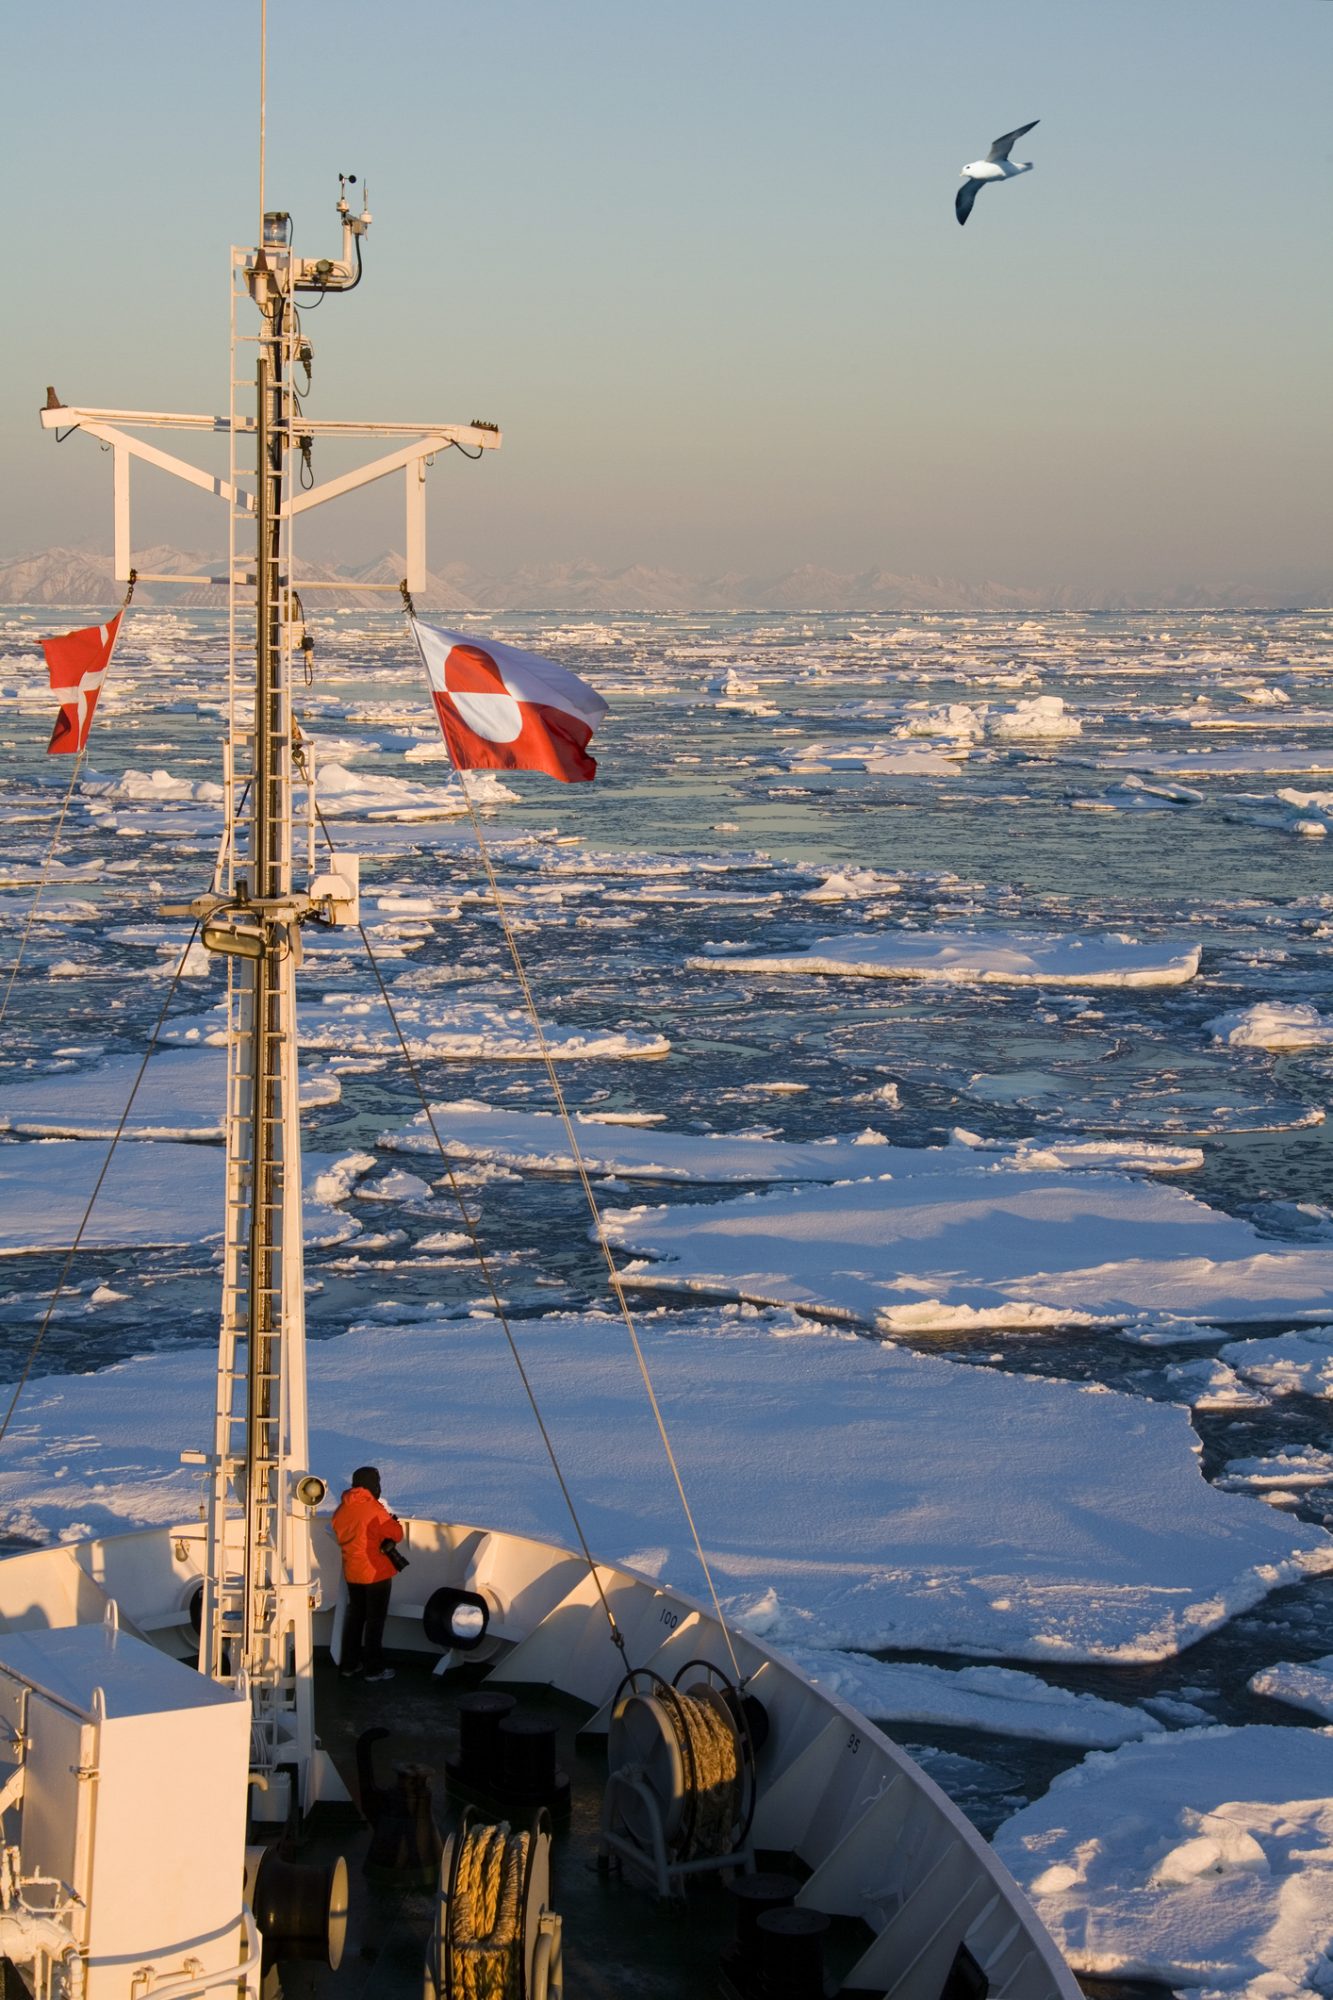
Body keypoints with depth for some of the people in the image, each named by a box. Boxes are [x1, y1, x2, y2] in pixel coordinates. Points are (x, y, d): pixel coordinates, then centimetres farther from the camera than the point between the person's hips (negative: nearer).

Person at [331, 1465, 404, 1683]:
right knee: (375, 1619, 3)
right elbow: (396, 1534, -15)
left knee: (354, 1616, 17)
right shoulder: (374, 1510, -20)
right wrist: (394, 1522, 7)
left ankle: (348, 1665, 22)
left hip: (352, 1573, 6)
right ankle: (373, 1669, 6)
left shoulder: (341, 1510, 2)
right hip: (376, 1572, -6)